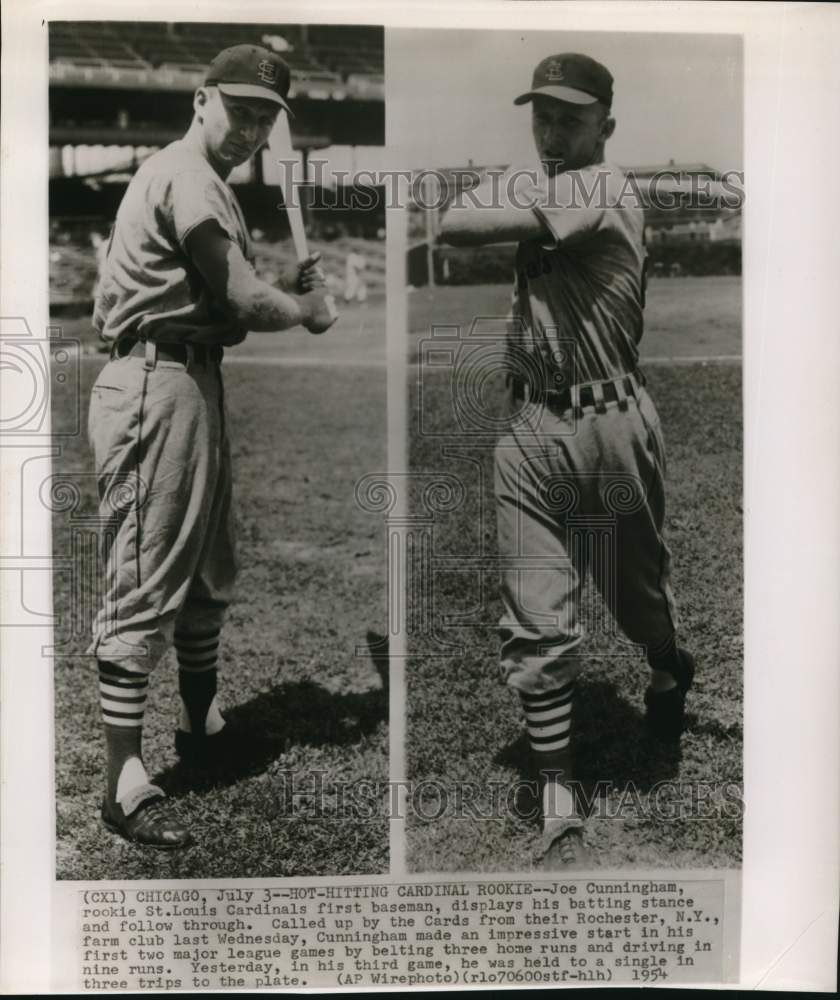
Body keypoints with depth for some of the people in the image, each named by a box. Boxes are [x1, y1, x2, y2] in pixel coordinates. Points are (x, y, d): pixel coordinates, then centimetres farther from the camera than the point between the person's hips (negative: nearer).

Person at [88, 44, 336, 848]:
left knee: (207, 571, 18)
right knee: (147, 583, -9)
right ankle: (125, 782, 0)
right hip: (156, 387, -11)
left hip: (192, 383, 11)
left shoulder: (201, 182, 23)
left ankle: (203, 727, 34)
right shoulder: (187, 178, -10)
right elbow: (242, 304, -15)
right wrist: (306, 310, 3)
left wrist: (283, 287, 7)